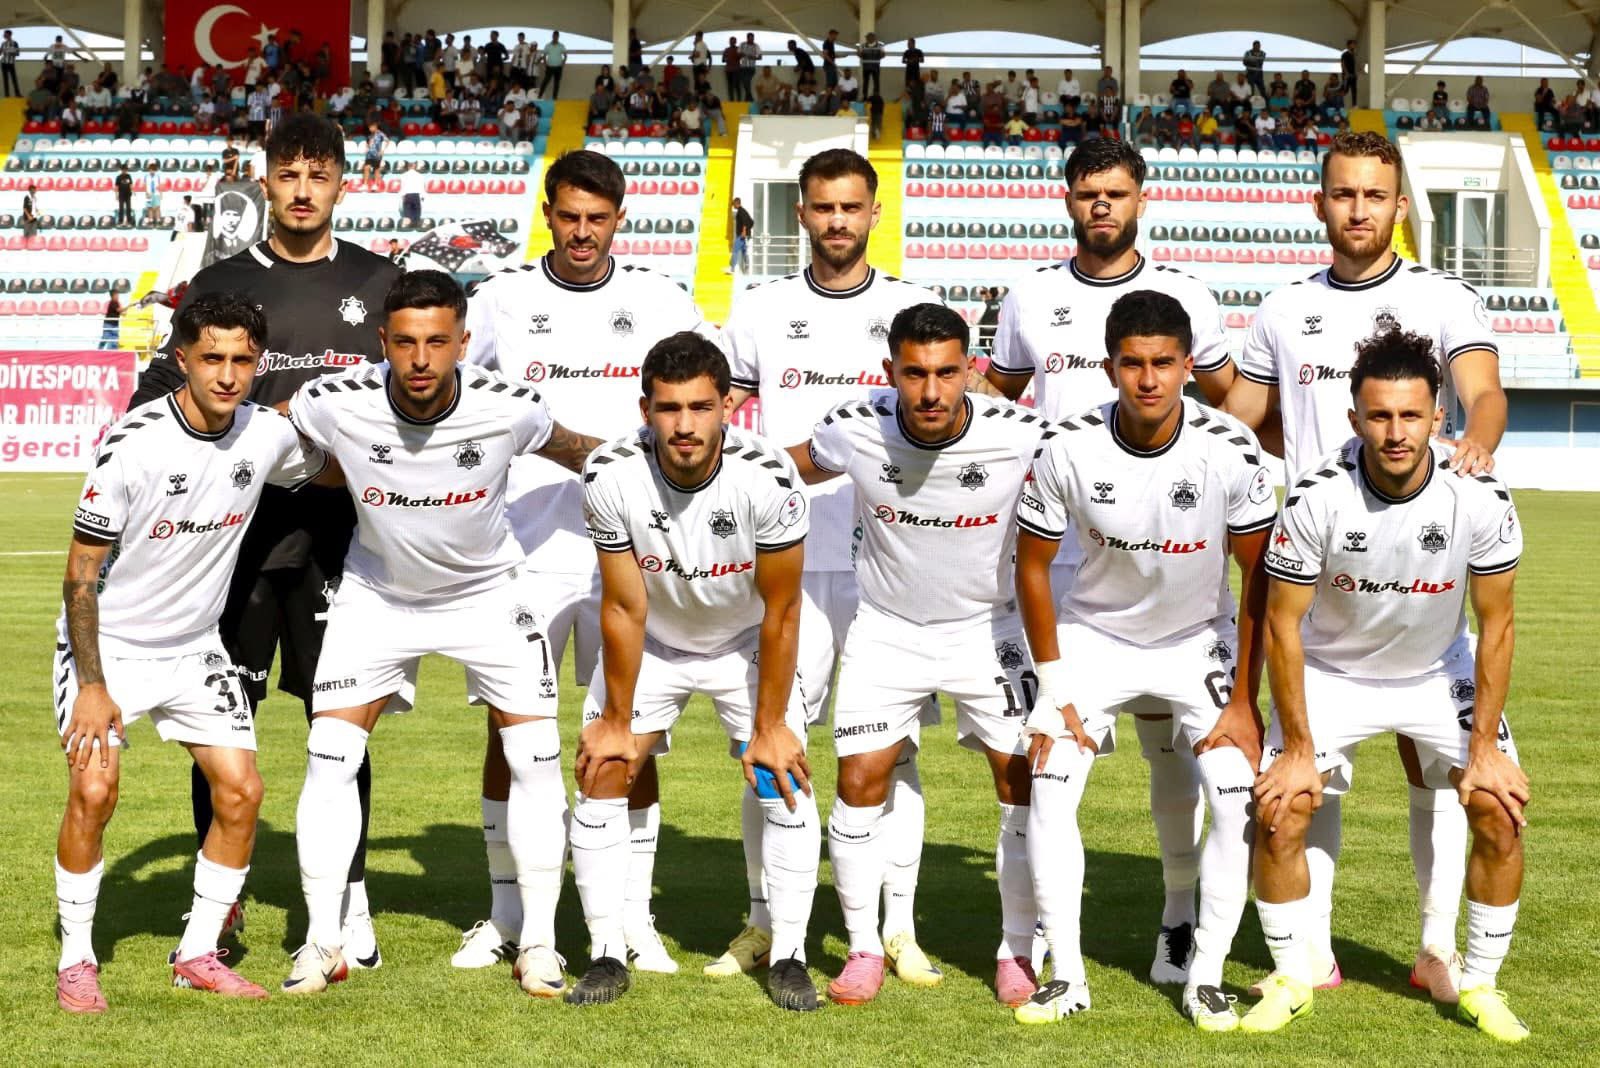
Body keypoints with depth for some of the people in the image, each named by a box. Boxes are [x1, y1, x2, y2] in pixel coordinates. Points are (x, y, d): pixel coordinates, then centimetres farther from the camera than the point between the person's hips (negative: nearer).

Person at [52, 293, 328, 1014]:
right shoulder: (133, 444, -22)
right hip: (107, 644, -5)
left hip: (194, 648, 5)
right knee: (94, 791, -18)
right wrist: (92, 685, -19)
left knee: (241, 792, -3)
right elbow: (82, 572, -16)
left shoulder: (269, 435, -8)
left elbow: (333, 472, 18)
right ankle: (76, 961, -1)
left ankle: (198, 954, 12)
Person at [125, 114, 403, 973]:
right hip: (236, 525, 0)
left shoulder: (378, 283, 9)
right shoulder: (221, 285, 8)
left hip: (340, 528, 0)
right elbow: (164, 391, 6)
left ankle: (349, 901, 9)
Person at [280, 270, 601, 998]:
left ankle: (539, 944, 7)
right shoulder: (333, 406, -27)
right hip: (379, 594, 0)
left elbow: (580, 454, -4)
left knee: (536, 759, -6)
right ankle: (322, 942, 6)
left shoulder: (507, 409, -26)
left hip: (490, 591, 0)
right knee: (330, 757, -8)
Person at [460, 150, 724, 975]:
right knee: (511, 730, 1)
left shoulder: (658, 302, 6)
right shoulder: (503, 300, 4)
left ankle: (634, 917, 10)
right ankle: (506, 913, 13)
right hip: (524, 552, 0)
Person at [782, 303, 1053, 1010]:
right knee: (860, 781, -4)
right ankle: (865, 947, 12)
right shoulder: (854, 430, -20)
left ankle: (1018, 952, 10)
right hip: (888, 628, 1)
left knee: (1026, 782, -5)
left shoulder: (1021, 437, -24)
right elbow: (793, 469, 5)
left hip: (991, 626, -1)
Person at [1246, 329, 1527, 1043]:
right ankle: (1292, 980, 8)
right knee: (1278, 817, -13)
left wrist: (1485, 747, -13)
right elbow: (1282, 624, -17)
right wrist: (1297, 748, -15)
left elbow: (1495, 625, -12)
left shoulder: (1480, 498, -25)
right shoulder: (1317, 500, -28)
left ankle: (1480, 986, 8)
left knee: (1500, 817, -11)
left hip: (1440, 673, 1)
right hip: (1332, 671, -1)